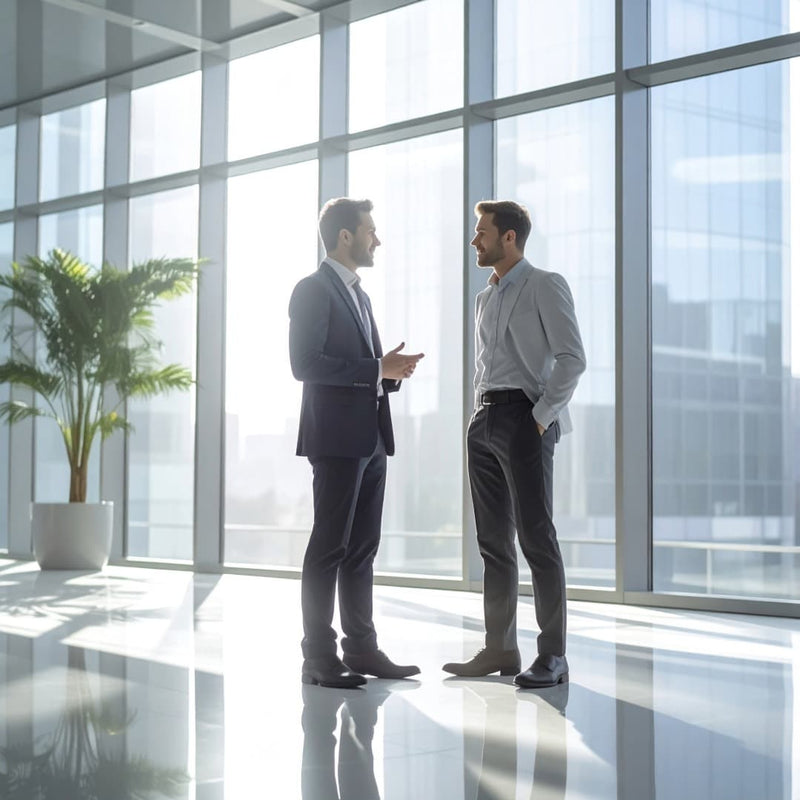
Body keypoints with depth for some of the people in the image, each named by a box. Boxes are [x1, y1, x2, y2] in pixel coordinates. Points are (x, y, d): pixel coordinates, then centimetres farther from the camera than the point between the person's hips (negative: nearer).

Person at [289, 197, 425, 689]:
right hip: (337, 437, -9)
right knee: (330, 547, -5)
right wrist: (378, 368, -18)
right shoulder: (314, 290, -7)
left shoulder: (358, 294, 21)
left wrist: (391, 370, 5)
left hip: (370, 437, 9)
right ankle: (319, 658, 0)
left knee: (362, 548, 10)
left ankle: (361, 648, 16)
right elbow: (306, 364, -17)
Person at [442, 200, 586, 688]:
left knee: (536, 537, -9)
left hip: (524, 419, -8)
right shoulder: (486, 298, 20)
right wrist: (482, 413, 13)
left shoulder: (546, 287, -3)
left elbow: (572, 358, -11)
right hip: (485, 421, 8)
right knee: (494, 540, 8)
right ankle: (500, 649, 14)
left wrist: (542, 416, -14)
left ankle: (553, 656, -5)